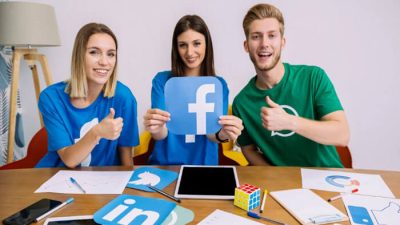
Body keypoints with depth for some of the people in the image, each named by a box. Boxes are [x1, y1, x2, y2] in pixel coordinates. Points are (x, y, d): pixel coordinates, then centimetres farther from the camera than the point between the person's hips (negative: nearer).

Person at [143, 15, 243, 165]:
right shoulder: (161, 80, -1)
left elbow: (212, 132, -8)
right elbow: (161, 134, -9)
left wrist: (223, 134, -30)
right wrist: (156, 129, -31)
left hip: (203, 164, 1)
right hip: (164, 164, 0)